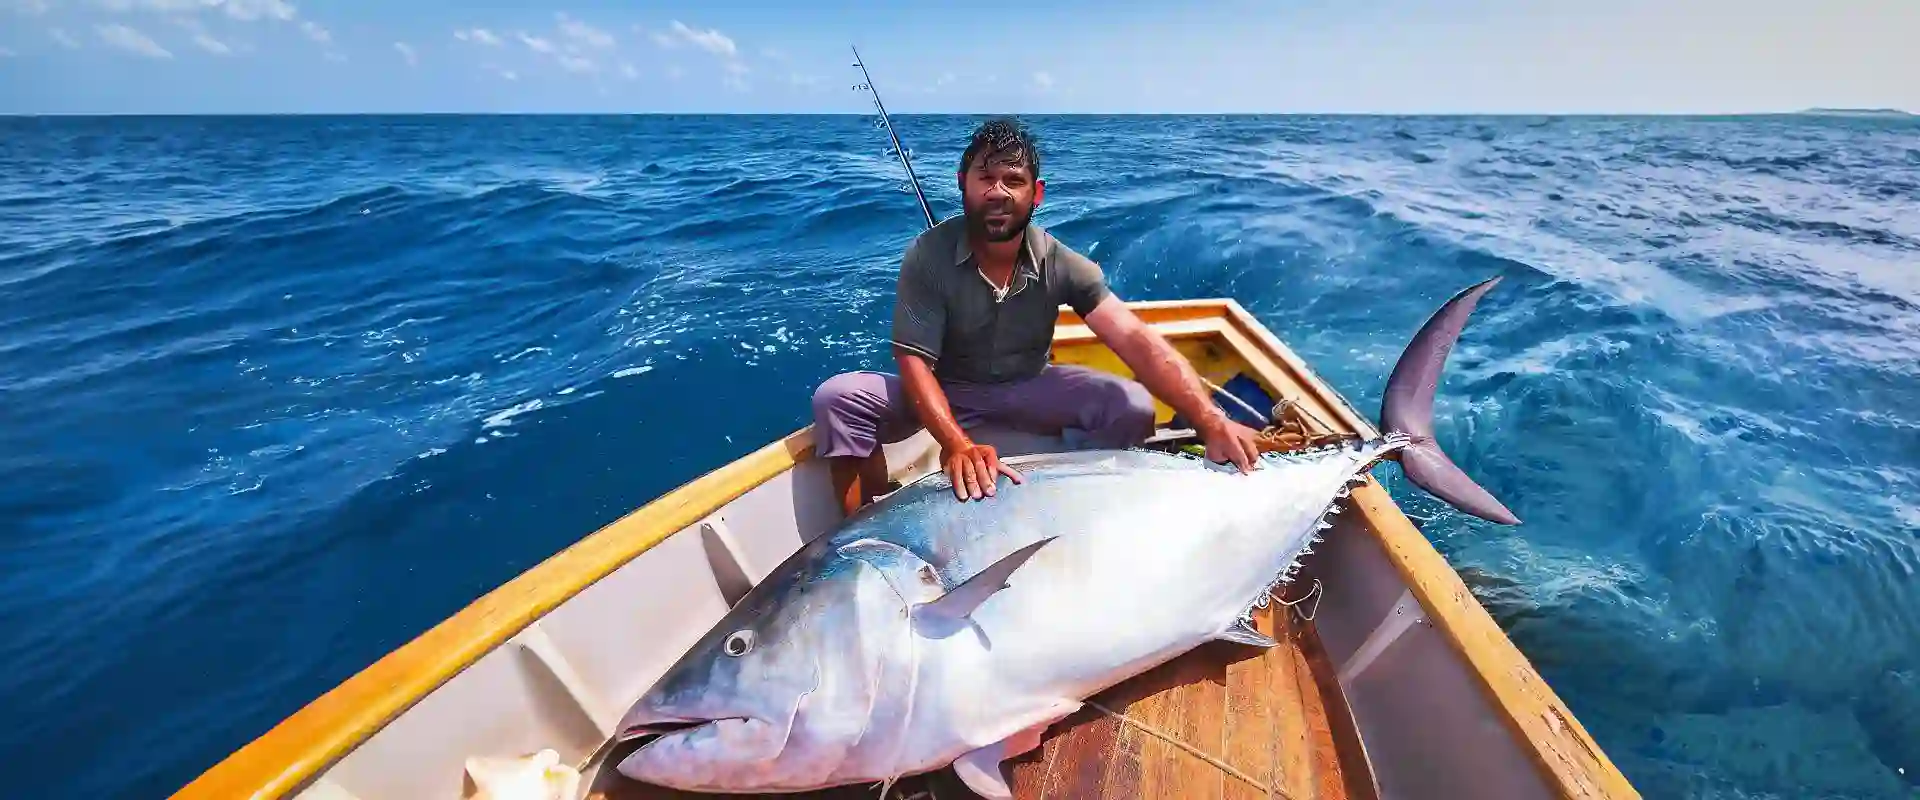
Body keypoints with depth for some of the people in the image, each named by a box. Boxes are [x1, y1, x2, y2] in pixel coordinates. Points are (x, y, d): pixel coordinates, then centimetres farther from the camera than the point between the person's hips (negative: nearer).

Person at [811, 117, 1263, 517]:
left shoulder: (1061, 265, -16)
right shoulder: (927, 257, -20)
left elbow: (1136, 341, -25)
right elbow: (914, 363, -24)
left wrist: (1212, 423, -40)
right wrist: (957, 445, -43)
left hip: (1028, 387, 2)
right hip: (944, 390, -1)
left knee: (1133, 406, -21)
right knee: (840, 398, -27)